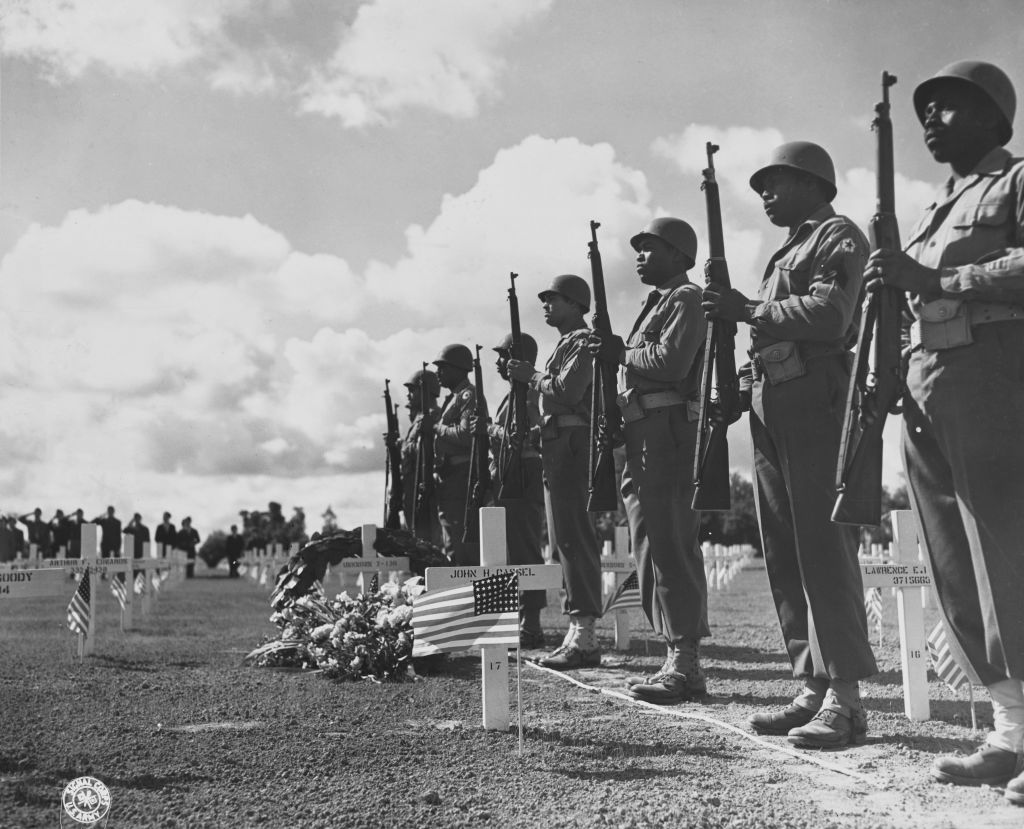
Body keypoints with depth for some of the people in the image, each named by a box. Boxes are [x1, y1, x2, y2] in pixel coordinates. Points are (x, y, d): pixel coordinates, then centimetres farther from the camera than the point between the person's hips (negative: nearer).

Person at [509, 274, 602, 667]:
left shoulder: (583, 341, -6)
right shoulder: (564, 344, 24)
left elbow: (567, 391, -19)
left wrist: (531, 377, -7)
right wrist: (528, 377, 9)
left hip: (572, 443, -11)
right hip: (558, 447, 11)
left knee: (574, 536, -12)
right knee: (566, 538, 10)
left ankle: (585, 637, -12)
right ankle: (578, 633, 16)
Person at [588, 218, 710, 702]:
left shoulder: (686, 299, -4)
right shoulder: (657, 302, 26)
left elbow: (671, 361, -19)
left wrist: (621, 353, -7)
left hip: (669, 434, -10)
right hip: (643, 439, 10)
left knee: (670, 548, -11)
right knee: (652, 549, 10)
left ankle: (685, 665, -8)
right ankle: (678, 660, 16)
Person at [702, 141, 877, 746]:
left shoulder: (838, 237, 1)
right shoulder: (787, 254, 28)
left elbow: (829, 313, -15)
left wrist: (751, 310, -12)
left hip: (816, 398, -9)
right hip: (772, 407, 9)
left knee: (823, 546, -11)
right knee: (785, 552, 6)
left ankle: (845, 698, -8)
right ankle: (814, 688, 12)